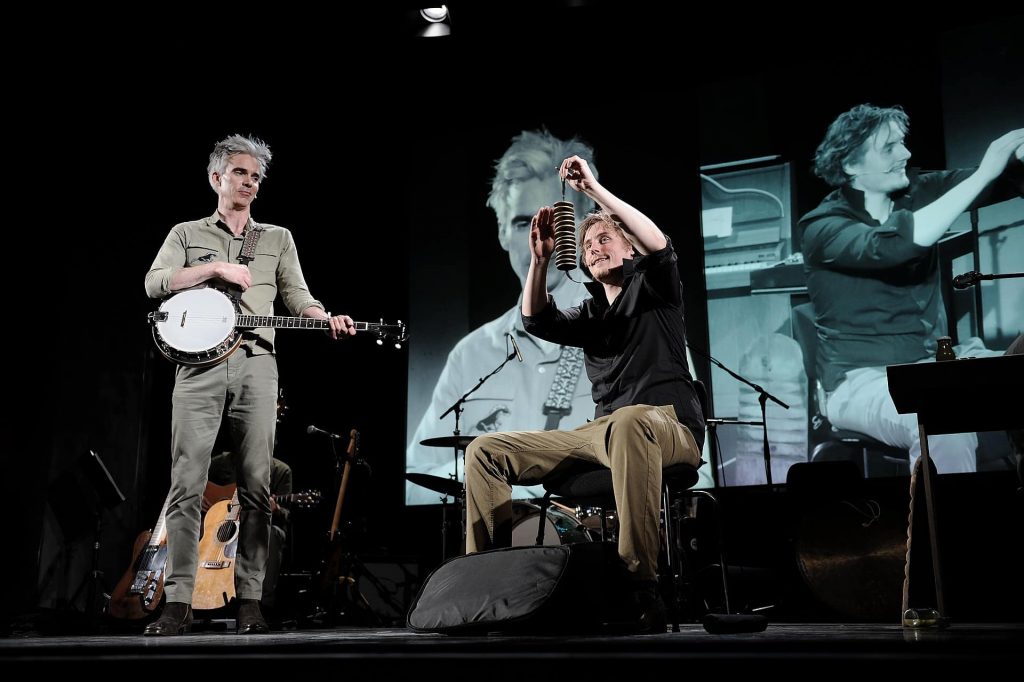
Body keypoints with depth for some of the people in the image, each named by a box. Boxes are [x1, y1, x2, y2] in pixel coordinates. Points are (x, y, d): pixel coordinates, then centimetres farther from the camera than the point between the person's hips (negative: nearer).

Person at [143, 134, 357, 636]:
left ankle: (249, 600, 3)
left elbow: (297, 296, 12)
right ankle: (178, 602, -1)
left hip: (256, 364, 1)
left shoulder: (278, 238, 21)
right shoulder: (186, 234, 17)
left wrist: (328, 320, -9)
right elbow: (154, 284, 2)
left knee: (256, 484, -2)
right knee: (187, 484, -5)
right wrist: (216, 268, -7)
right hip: (198, 364, -1)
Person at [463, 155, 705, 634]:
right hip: (600, 432, 6)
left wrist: (593, 189, -16)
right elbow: (537, 322, 5)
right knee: (486, 450, -3)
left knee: (627, 424, -46)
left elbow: (659, 246, -14)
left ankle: (641, 587, -46)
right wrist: (539, 260, -9)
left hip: (667, 424, -6)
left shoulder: (651, 287, 9)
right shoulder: (590, 315, 23)